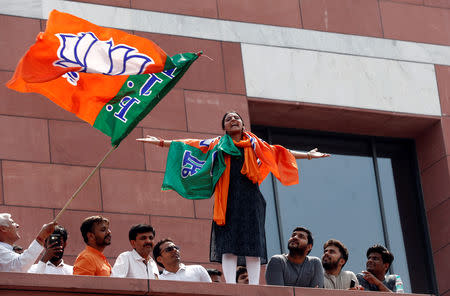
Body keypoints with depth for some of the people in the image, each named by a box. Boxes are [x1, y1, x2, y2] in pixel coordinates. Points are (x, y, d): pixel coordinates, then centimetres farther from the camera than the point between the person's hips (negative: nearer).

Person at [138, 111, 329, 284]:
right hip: (227, 198, -1)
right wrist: (161, 143, 11)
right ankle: (230, 284, -14)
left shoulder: (255, 145, 19)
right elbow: (190, 145, 15)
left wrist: (308, 155, 17)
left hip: (250, 198, 1)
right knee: (228, 242, -10)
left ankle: (254, 285, -8)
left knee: (252, 242, -7)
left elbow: (279, 153, 21)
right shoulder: (218, 145, 16)